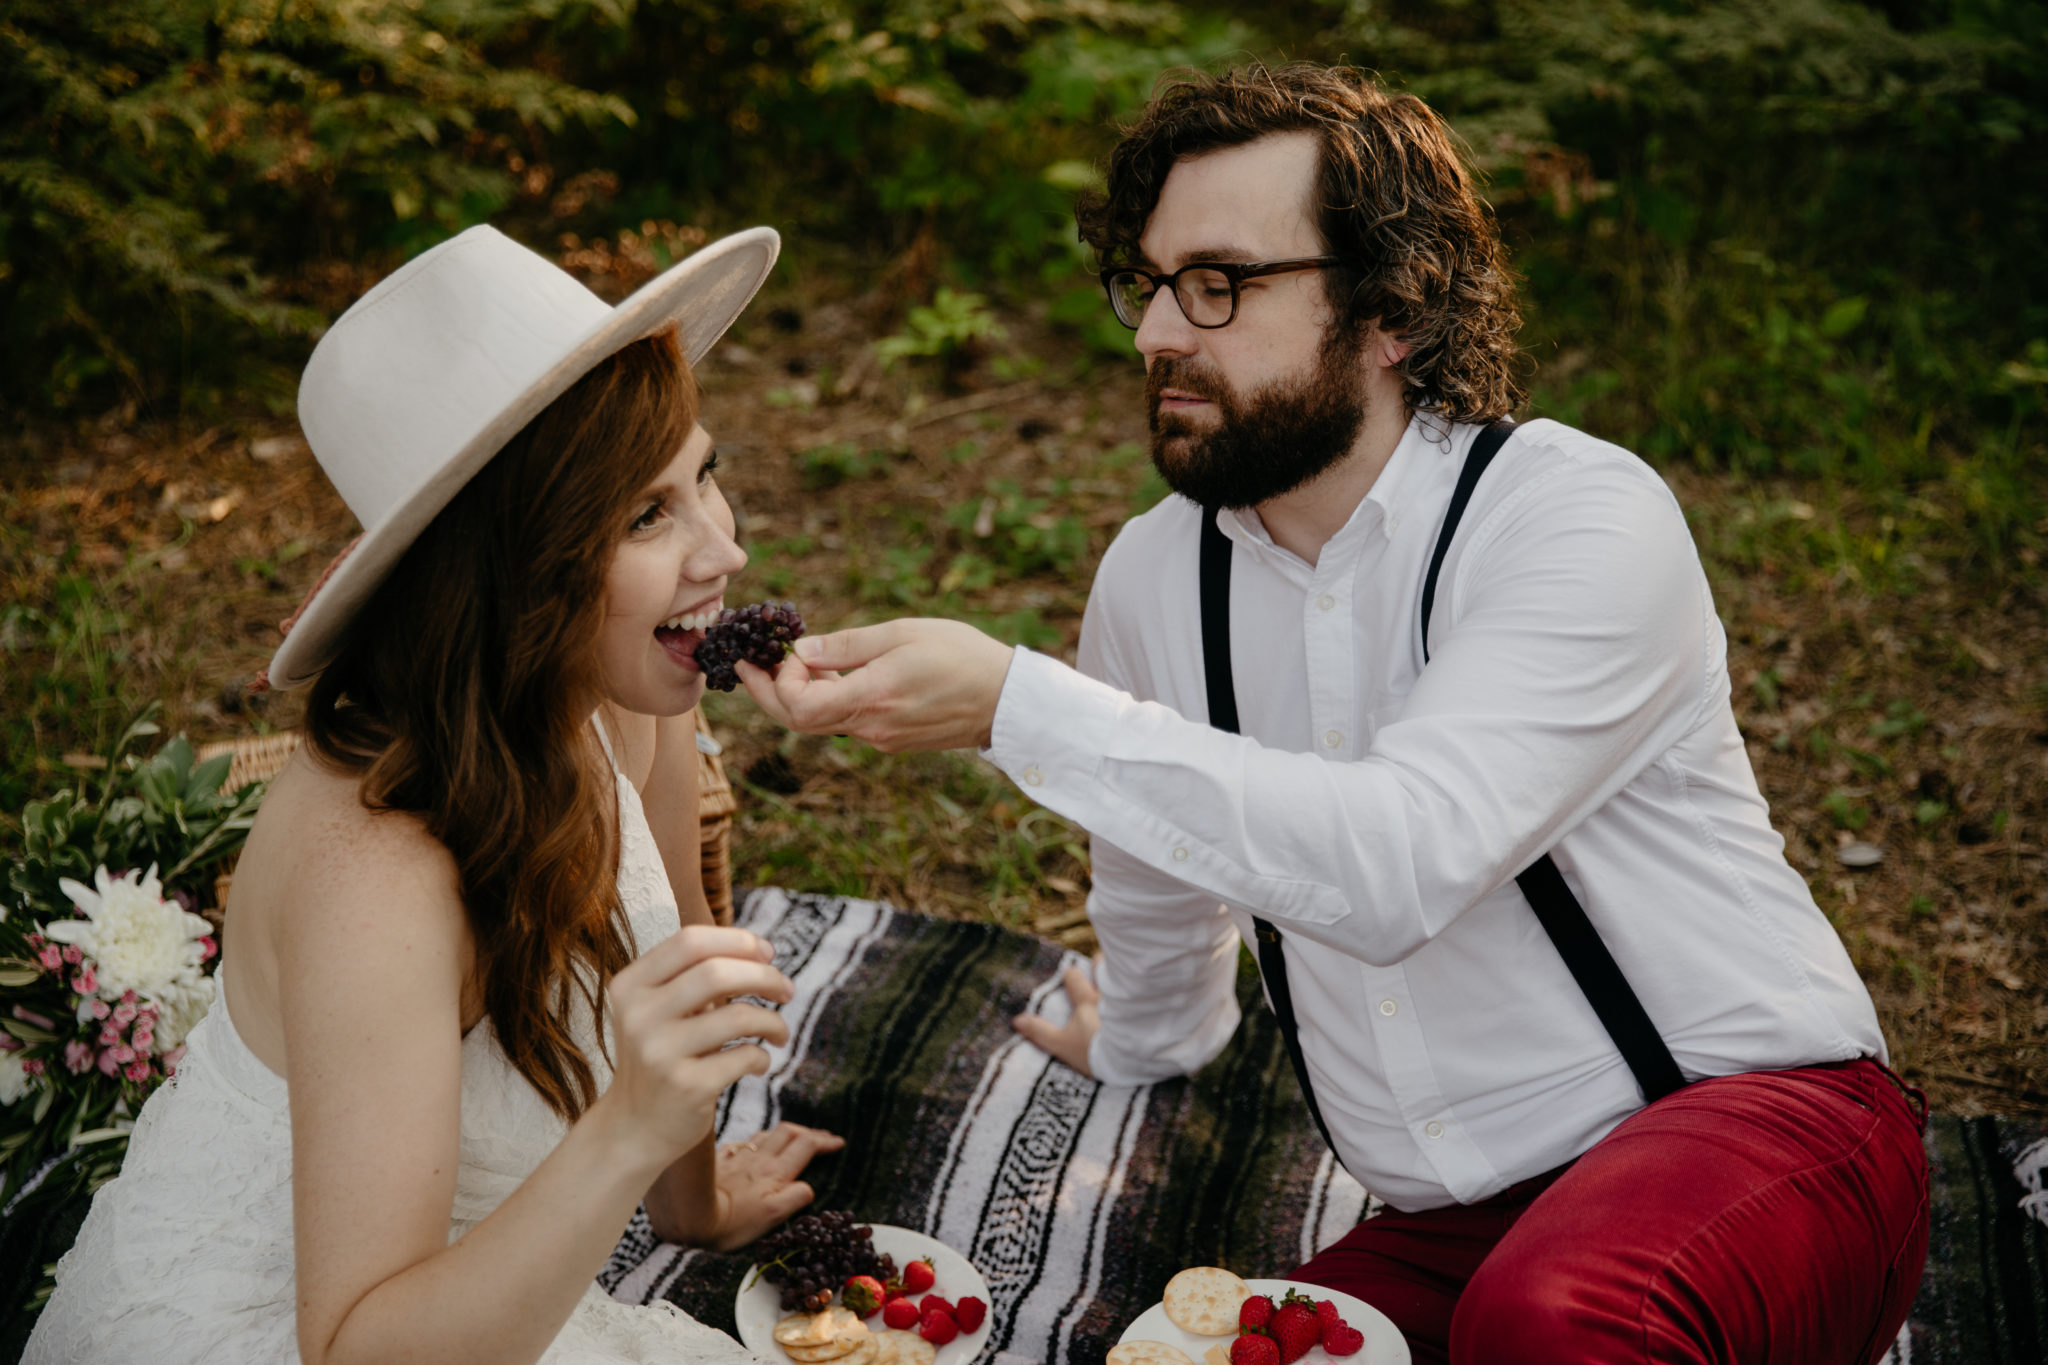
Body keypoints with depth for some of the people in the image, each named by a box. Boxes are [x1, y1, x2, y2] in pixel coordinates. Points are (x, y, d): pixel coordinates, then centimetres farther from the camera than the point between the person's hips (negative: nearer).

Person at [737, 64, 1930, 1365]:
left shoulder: (1583, 517, -17)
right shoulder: (1156, 574, 1)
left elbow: (1402, 865, -32)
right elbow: (1162, 885, 21)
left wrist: (1014, 705, -33)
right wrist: (1142, 1047, 38)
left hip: (1753, 1117, -5)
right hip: (1444, 1232, 6)